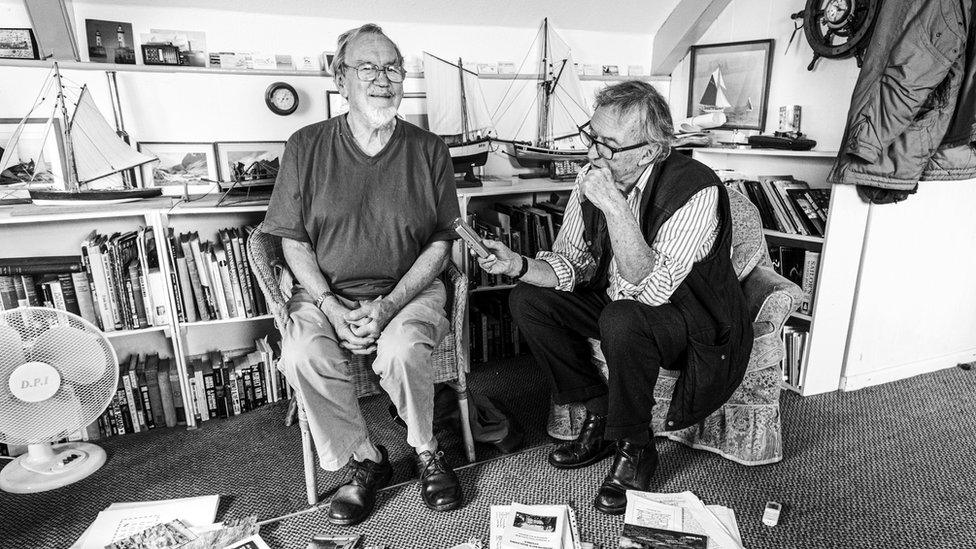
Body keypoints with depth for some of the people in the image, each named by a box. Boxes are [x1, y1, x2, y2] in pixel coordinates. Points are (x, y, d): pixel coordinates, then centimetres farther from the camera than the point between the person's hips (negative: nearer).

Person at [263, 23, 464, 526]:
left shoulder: (429, 150, 1)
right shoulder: (305, 147, 2)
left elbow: (440, 243, -1)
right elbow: (293, 241, 3)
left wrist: (388, 305, -14)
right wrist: (331, 306, -13)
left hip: (410, 290, -1)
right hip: (327, 291, 2)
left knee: (400, 351, -31)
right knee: (302, 356, -27)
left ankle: (426, 452, 1)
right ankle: (363, 460, -1)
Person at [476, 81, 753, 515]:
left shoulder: (696, 190, -27)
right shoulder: (593, 177, -8)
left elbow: (650, 289, -35)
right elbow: (573, 265, -4)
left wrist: (615, 207, -41)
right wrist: (519, 265, -22)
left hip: (695, 327, -6)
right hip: (617, 306, 7)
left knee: (622, 320, -37)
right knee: (528, 301, -8)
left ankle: (634, 448, -9)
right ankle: (600, 416, 4)